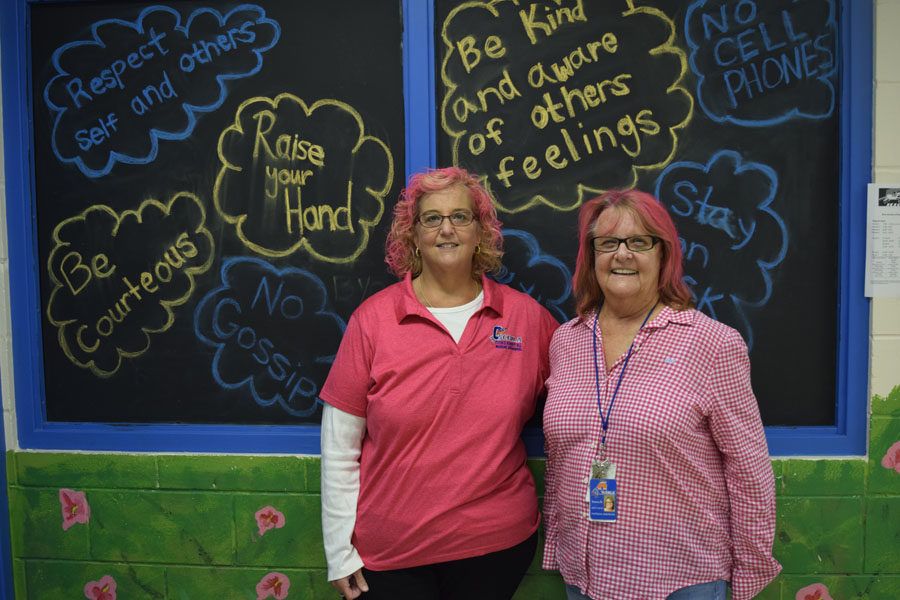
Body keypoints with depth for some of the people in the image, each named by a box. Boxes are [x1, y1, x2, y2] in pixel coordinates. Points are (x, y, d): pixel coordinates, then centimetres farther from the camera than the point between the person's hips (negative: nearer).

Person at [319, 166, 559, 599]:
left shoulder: (526, 315, -2)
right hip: (388, 554, -1)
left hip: (497, 546, 2)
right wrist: (340, 552, -3)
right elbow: (339, 446, -3)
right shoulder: (373, 319, -6)